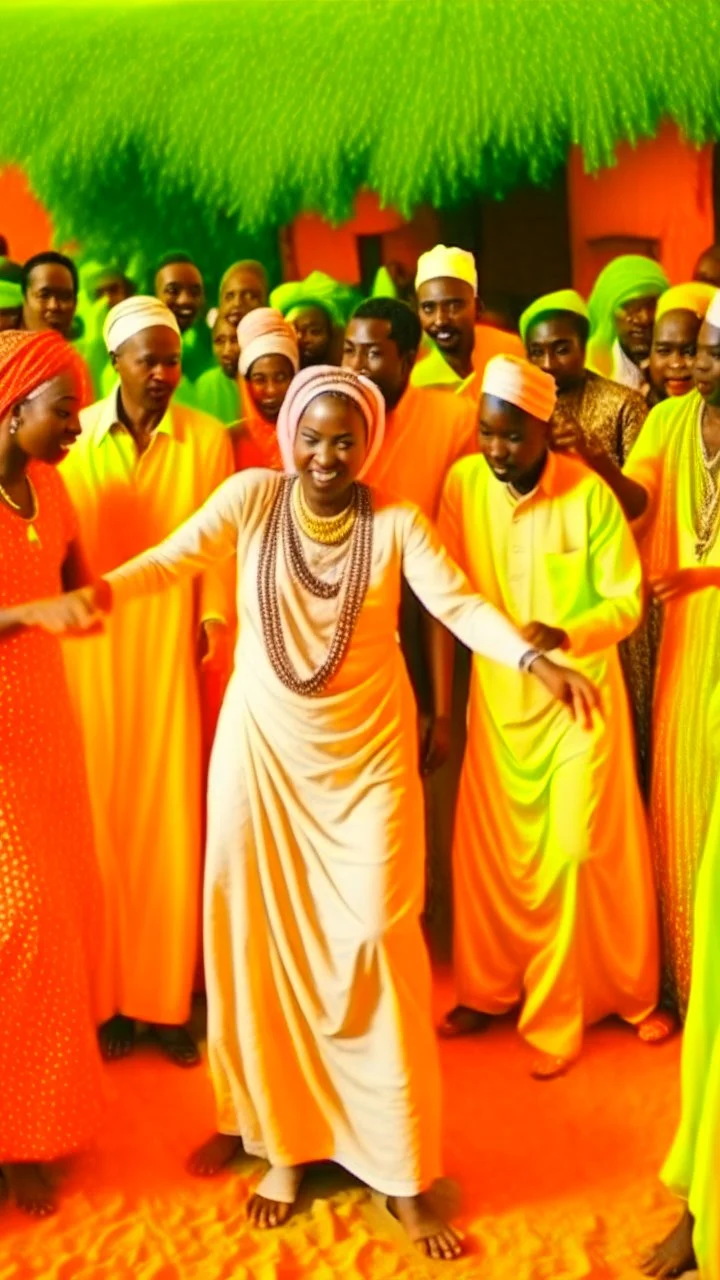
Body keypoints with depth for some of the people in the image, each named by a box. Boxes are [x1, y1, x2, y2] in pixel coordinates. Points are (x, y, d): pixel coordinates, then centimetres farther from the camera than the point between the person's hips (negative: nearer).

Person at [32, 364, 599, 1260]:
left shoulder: (396, 521, -5)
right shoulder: (252, 496, -3)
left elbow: (459, 602, -16)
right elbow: (174, 559, -12)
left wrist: (535, 660, -33)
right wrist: (99, 592, -32)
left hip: (367, 754, -1)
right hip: (263, 748, 1)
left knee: (373, 944, 0)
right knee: (262, 939, 7)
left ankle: (403, 1174, 12)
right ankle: (282, 1140, 25)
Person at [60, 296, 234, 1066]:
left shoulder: (208, 439, 2)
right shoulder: (73, 437, 4)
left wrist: (215, 615, -13)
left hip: (169, 647, -1)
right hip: (90, 648, 1)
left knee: (171, 820, 4)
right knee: (101, 817, 7)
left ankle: (164, 999, 16)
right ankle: (107, 995, 20)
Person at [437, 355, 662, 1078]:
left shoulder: (588, 495, -17)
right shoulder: (463, 482, -8)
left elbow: (627, 601, -12)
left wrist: (564, 635, -29)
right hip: (496, 693, 3)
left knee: (571, 850, 4)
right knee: (487, 846, 10)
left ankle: (557, 1014, 19)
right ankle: (487, 989, 30)